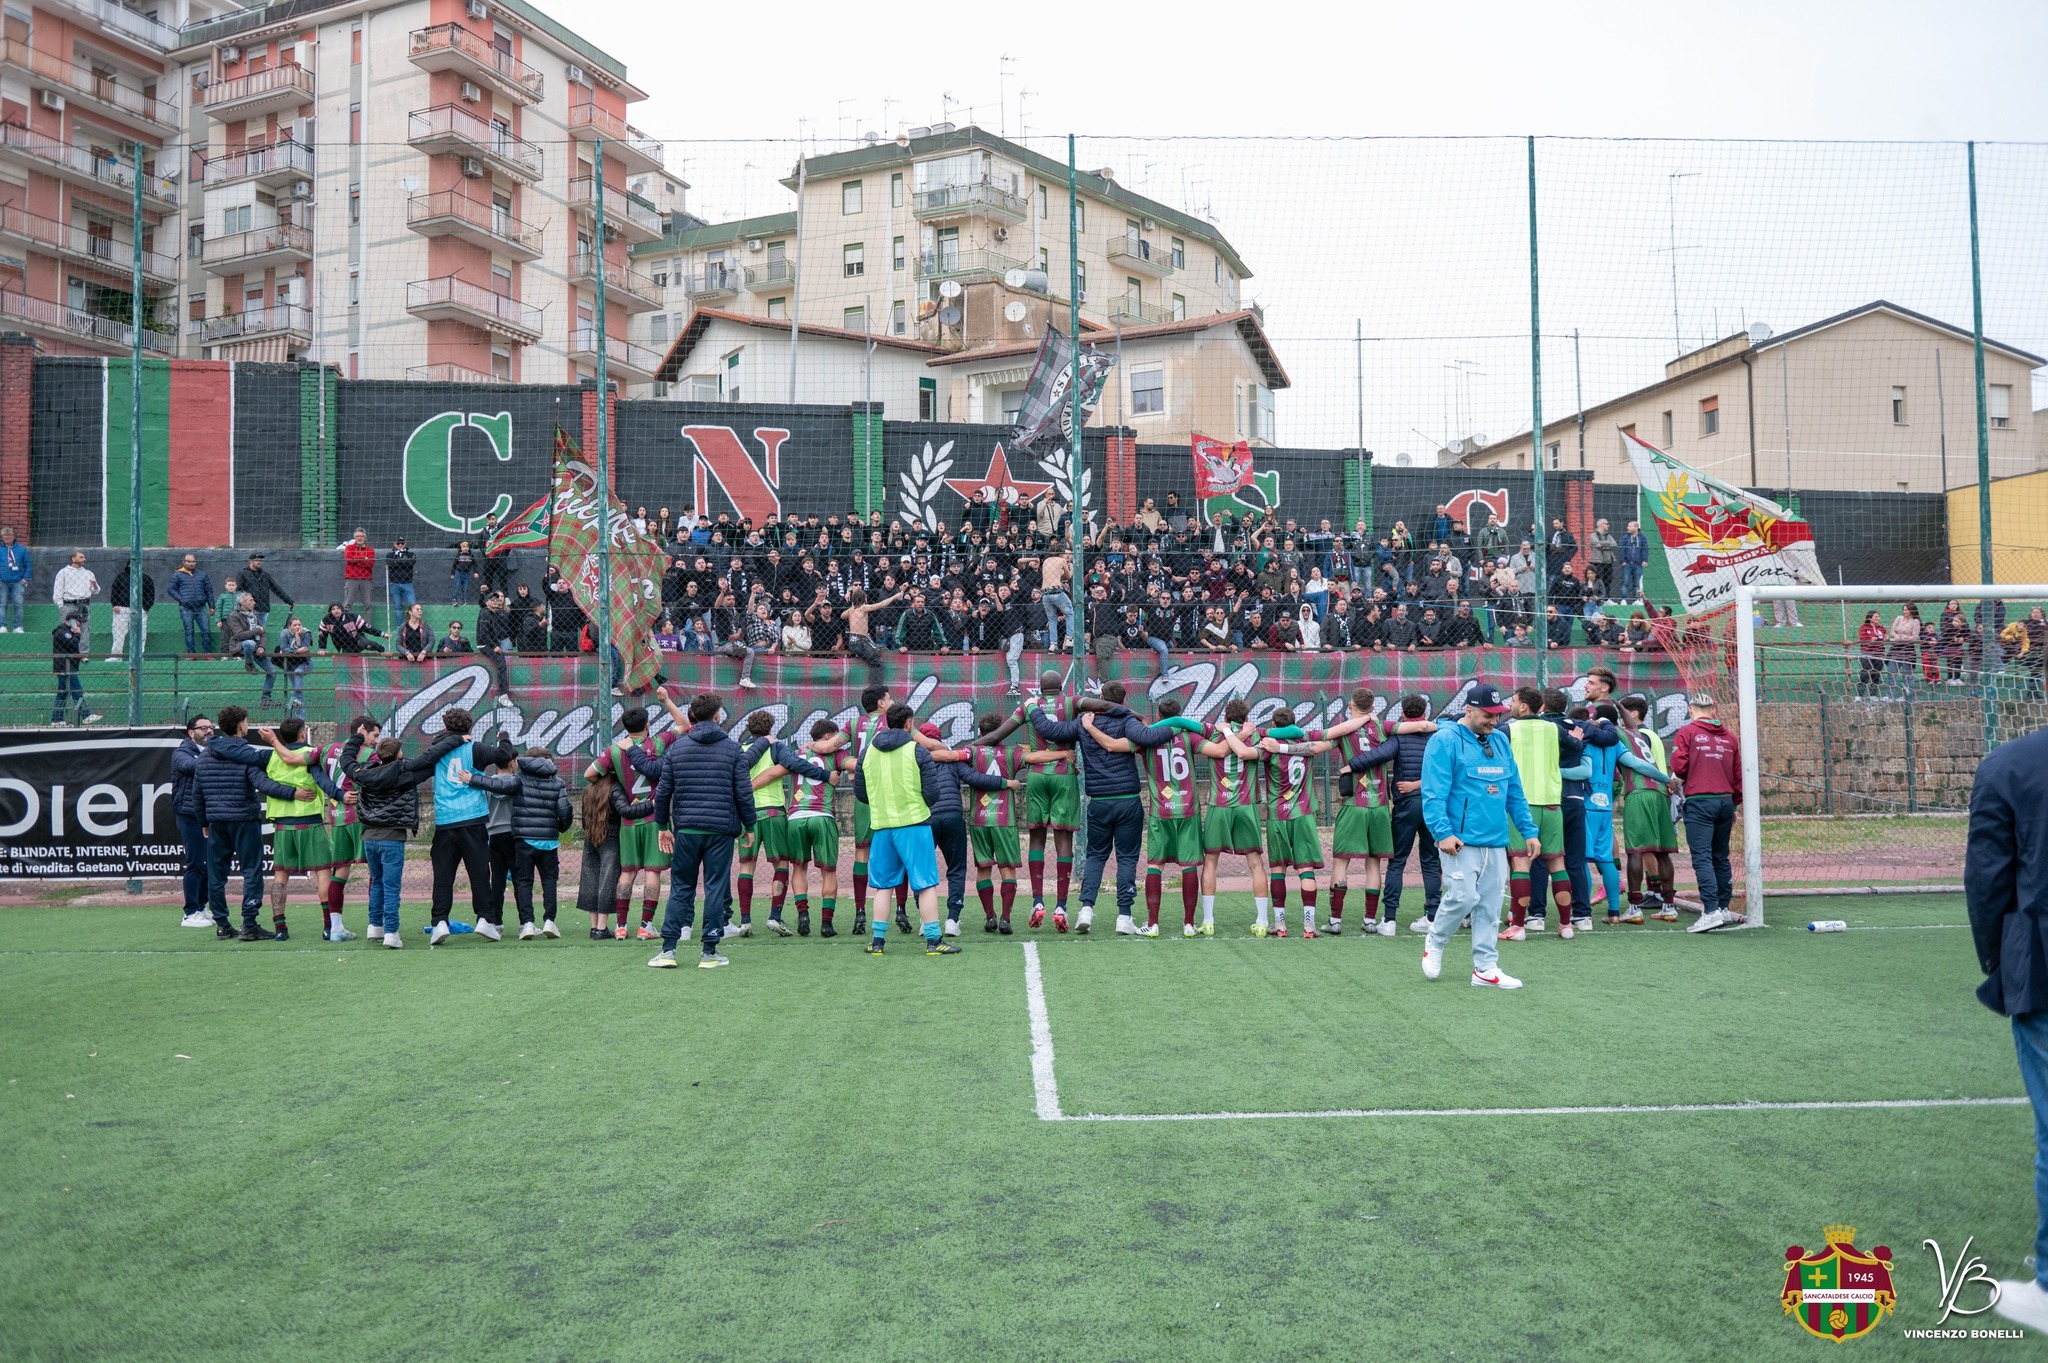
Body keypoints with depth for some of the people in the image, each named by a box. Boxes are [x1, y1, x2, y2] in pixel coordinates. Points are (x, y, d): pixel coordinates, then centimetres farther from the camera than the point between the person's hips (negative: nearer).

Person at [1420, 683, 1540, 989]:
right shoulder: (1445, 740, -6)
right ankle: (1434, 945, 13)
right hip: (1461, 841, -6)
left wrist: (1528, 831, 14)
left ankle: (1485, 969, 14)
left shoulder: (1501, 742, 15)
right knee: (1463, 897, -12)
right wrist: (1443, 833, -20)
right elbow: (1434, 792, -12)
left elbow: (1514, 793, 20)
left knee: (1490, 906, 6)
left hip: (1496, 842, 6)